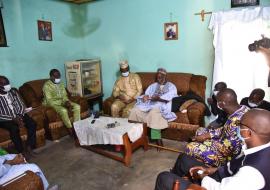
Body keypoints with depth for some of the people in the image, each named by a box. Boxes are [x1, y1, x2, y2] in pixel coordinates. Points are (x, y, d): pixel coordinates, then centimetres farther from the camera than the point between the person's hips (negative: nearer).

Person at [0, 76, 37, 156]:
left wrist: (19, 116, -14)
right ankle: (21, 151, -19)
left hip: (18, 115, 4)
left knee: (32, 124, -20)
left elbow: (21, 105, 4)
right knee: (14, 128, -33)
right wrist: (13, 119, -27)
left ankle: (29, 146, -12)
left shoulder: (13, 91, 3)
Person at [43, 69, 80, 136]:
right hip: (52, 104, -7)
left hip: (62, 102, 7)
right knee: (63, 110, -36)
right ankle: (70, 129, -20)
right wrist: (63, 103, -26)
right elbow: (49, 101, -20)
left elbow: (64, 96, 7)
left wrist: (67, 102, -17)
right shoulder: (47, 85, -15)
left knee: (77, 106, -13)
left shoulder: (61, 84, 7)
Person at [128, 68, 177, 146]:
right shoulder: (153, 86, 26)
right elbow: (146, 94, 13)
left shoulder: (171, 86, 13)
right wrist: (145, 97, -12)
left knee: (154, 112, -39)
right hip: (150, 105, 5)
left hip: (162, 107, -5)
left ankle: (157, 139, -30)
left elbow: (169, 97, -6)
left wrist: (159, 98, -24)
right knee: (135, 110, -21)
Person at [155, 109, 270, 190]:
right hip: (227, 180, 8)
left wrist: (203, 177, -10)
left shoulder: (252, 171, -38)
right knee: (184, 159, 17)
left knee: (164, 178, -5)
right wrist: (213, 170, 0)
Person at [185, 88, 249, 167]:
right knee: (200, 133, 19)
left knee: (191, 148, -10)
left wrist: (206, 140, -14)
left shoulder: (235, 121, -36)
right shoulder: (243, 108, -6)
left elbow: (225, 149, -30)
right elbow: (226, 130, 6)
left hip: (227, 156, -9)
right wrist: (207, 134, -2)